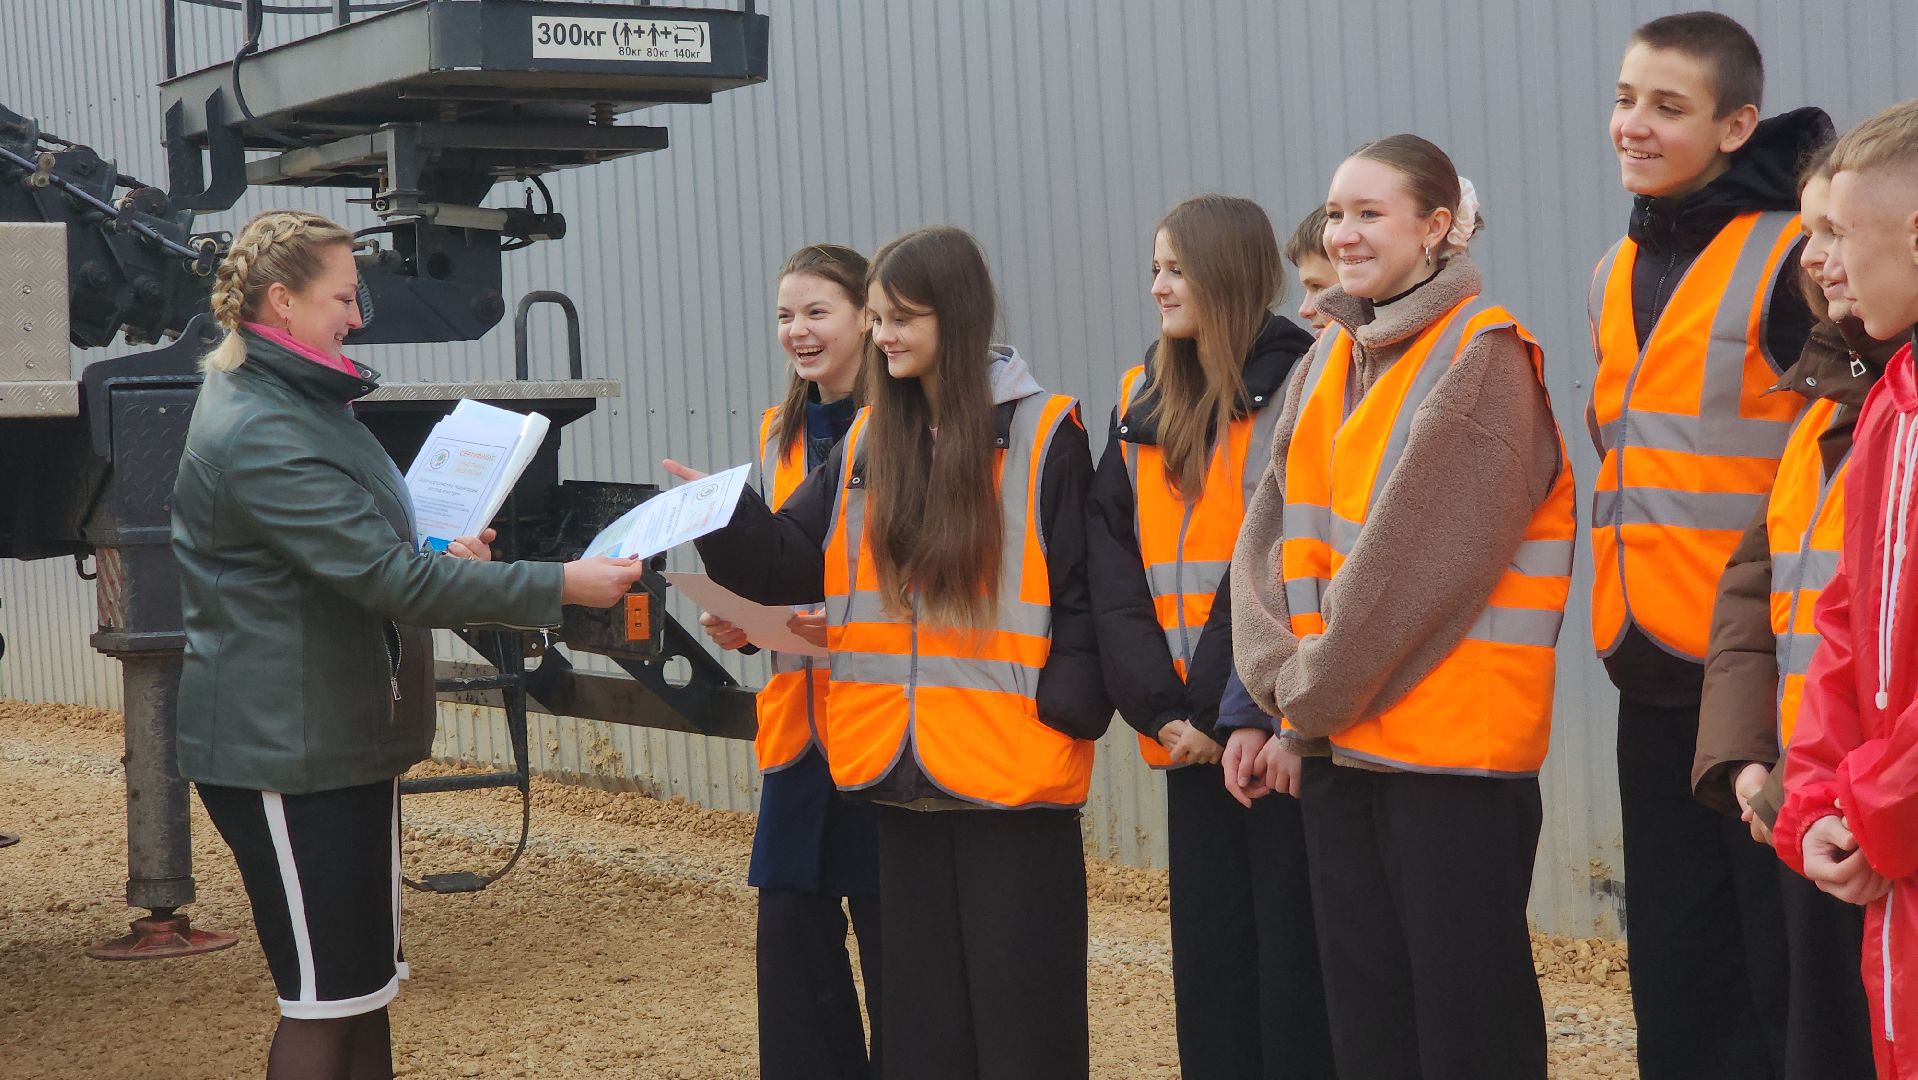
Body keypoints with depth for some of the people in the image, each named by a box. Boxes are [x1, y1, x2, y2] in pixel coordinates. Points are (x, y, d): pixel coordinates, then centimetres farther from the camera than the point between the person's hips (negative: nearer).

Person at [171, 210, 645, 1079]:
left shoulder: (297, 404, 13)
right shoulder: (257, 436, -21)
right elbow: (388, 579, -26)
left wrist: (435, 560, 5)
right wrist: (559, 587, -25)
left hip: (346, 737, 10)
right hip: (288, 752, -10)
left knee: (365, 989, 15)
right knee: (324, 1002, -2)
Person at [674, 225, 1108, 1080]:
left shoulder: (1044, 435, -5)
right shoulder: (866, 441, 11)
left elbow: (1083, 592, -6)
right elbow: (795, 559, 5)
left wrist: (1066, 710, -14)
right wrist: (723, 521, -14)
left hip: (1011, 768, -5)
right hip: (899, 763, 5)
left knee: (1021, 996, 3)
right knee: (919, 995, 14)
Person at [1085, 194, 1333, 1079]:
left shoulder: (1296, 386, -5)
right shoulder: (1142, 403, 13)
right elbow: (1110, 552, 5)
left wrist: (1228, 705, -14)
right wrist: (1159, 703, -7)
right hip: (1190, 735, 6)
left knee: (1295, 970, -2)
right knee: (1206, 967, 9)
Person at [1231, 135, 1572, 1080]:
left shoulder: (1484, 360, -11)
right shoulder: (1331, 361, 13)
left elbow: (1415, 559, -18)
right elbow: (1271, 532, 6)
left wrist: (1316, 690, -12)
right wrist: (1284, 676, -8)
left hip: (1452, 742, -7)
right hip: (1335, 743, 8)